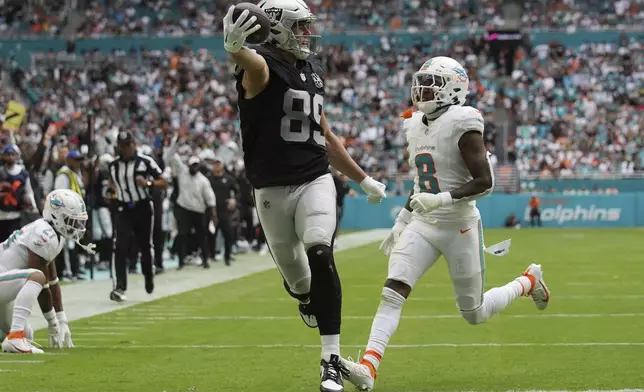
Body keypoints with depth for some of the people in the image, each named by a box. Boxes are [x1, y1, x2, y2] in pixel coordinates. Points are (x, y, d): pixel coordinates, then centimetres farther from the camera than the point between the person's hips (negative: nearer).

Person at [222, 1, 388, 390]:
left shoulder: (313, 73, 12)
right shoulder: (263, 66, -9)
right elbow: (250, 63, -39)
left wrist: (363, 179, 28)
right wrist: (235, 48, -64)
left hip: (315, 182, 3)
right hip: (272, 189, -3)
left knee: (321, 257, -20)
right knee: (294, 275, 10)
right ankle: (307, 298, 51)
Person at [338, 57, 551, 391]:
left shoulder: (462, 125, -15)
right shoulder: (416, 126, 8)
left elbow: (485, 182, -18)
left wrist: (443, 199, -28)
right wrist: (401, 222, 18)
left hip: (459, 226, -6)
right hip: (422, 226, 6)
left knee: (474, 314, 8)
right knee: (393, 291, -15)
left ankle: (528, 282, 34)